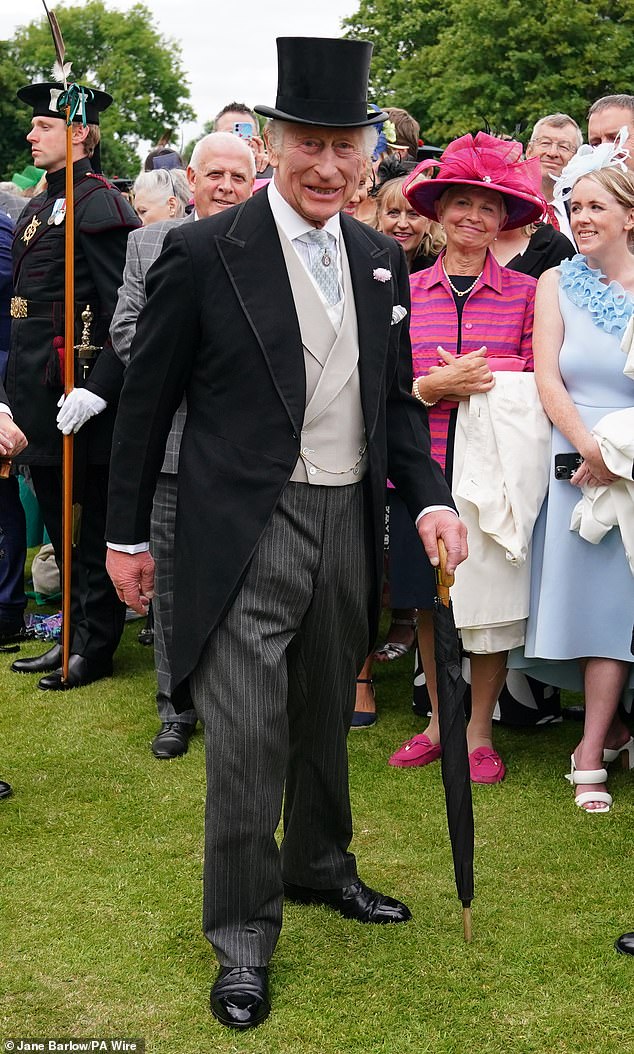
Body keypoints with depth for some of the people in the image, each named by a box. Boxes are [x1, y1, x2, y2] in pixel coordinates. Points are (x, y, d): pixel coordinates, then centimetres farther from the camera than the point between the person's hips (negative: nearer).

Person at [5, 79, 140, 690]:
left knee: (92, 518, 2)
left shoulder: (99, 205, -12)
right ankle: (74, 635, 28)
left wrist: (99, 389, -24)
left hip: (78, 392, -9)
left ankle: (95, 648, 13)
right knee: (59, 519, 16)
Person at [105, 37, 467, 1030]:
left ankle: (320, 867, 42)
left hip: (349, 526, 5)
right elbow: (146, 401, -4)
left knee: (326, 720, 20)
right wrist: (126, 534, -1)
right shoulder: (205, 253, -9)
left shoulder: (380, 259, 7)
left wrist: (429, 498, -1)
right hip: (246, 532, -5)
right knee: (247, 737, -3)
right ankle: (243, 936, 14)